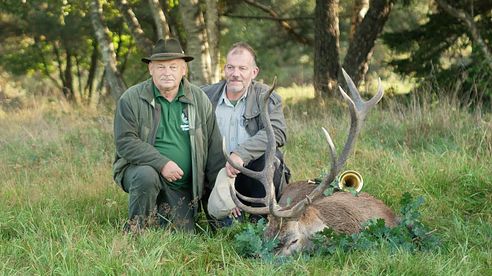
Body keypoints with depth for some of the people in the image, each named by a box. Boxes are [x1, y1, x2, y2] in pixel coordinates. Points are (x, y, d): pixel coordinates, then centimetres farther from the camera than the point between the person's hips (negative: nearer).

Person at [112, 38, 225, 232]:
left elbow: (215, 150, 7)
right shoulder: (131, 99, -6)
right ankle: (135, 230, -14)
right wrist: (161, 163, -23)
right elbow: (125, 142, -13)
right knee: (147, 176, -36)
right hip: (140, 168, -3)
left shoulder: (200, 100, 4)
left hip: (183, 188, 3)